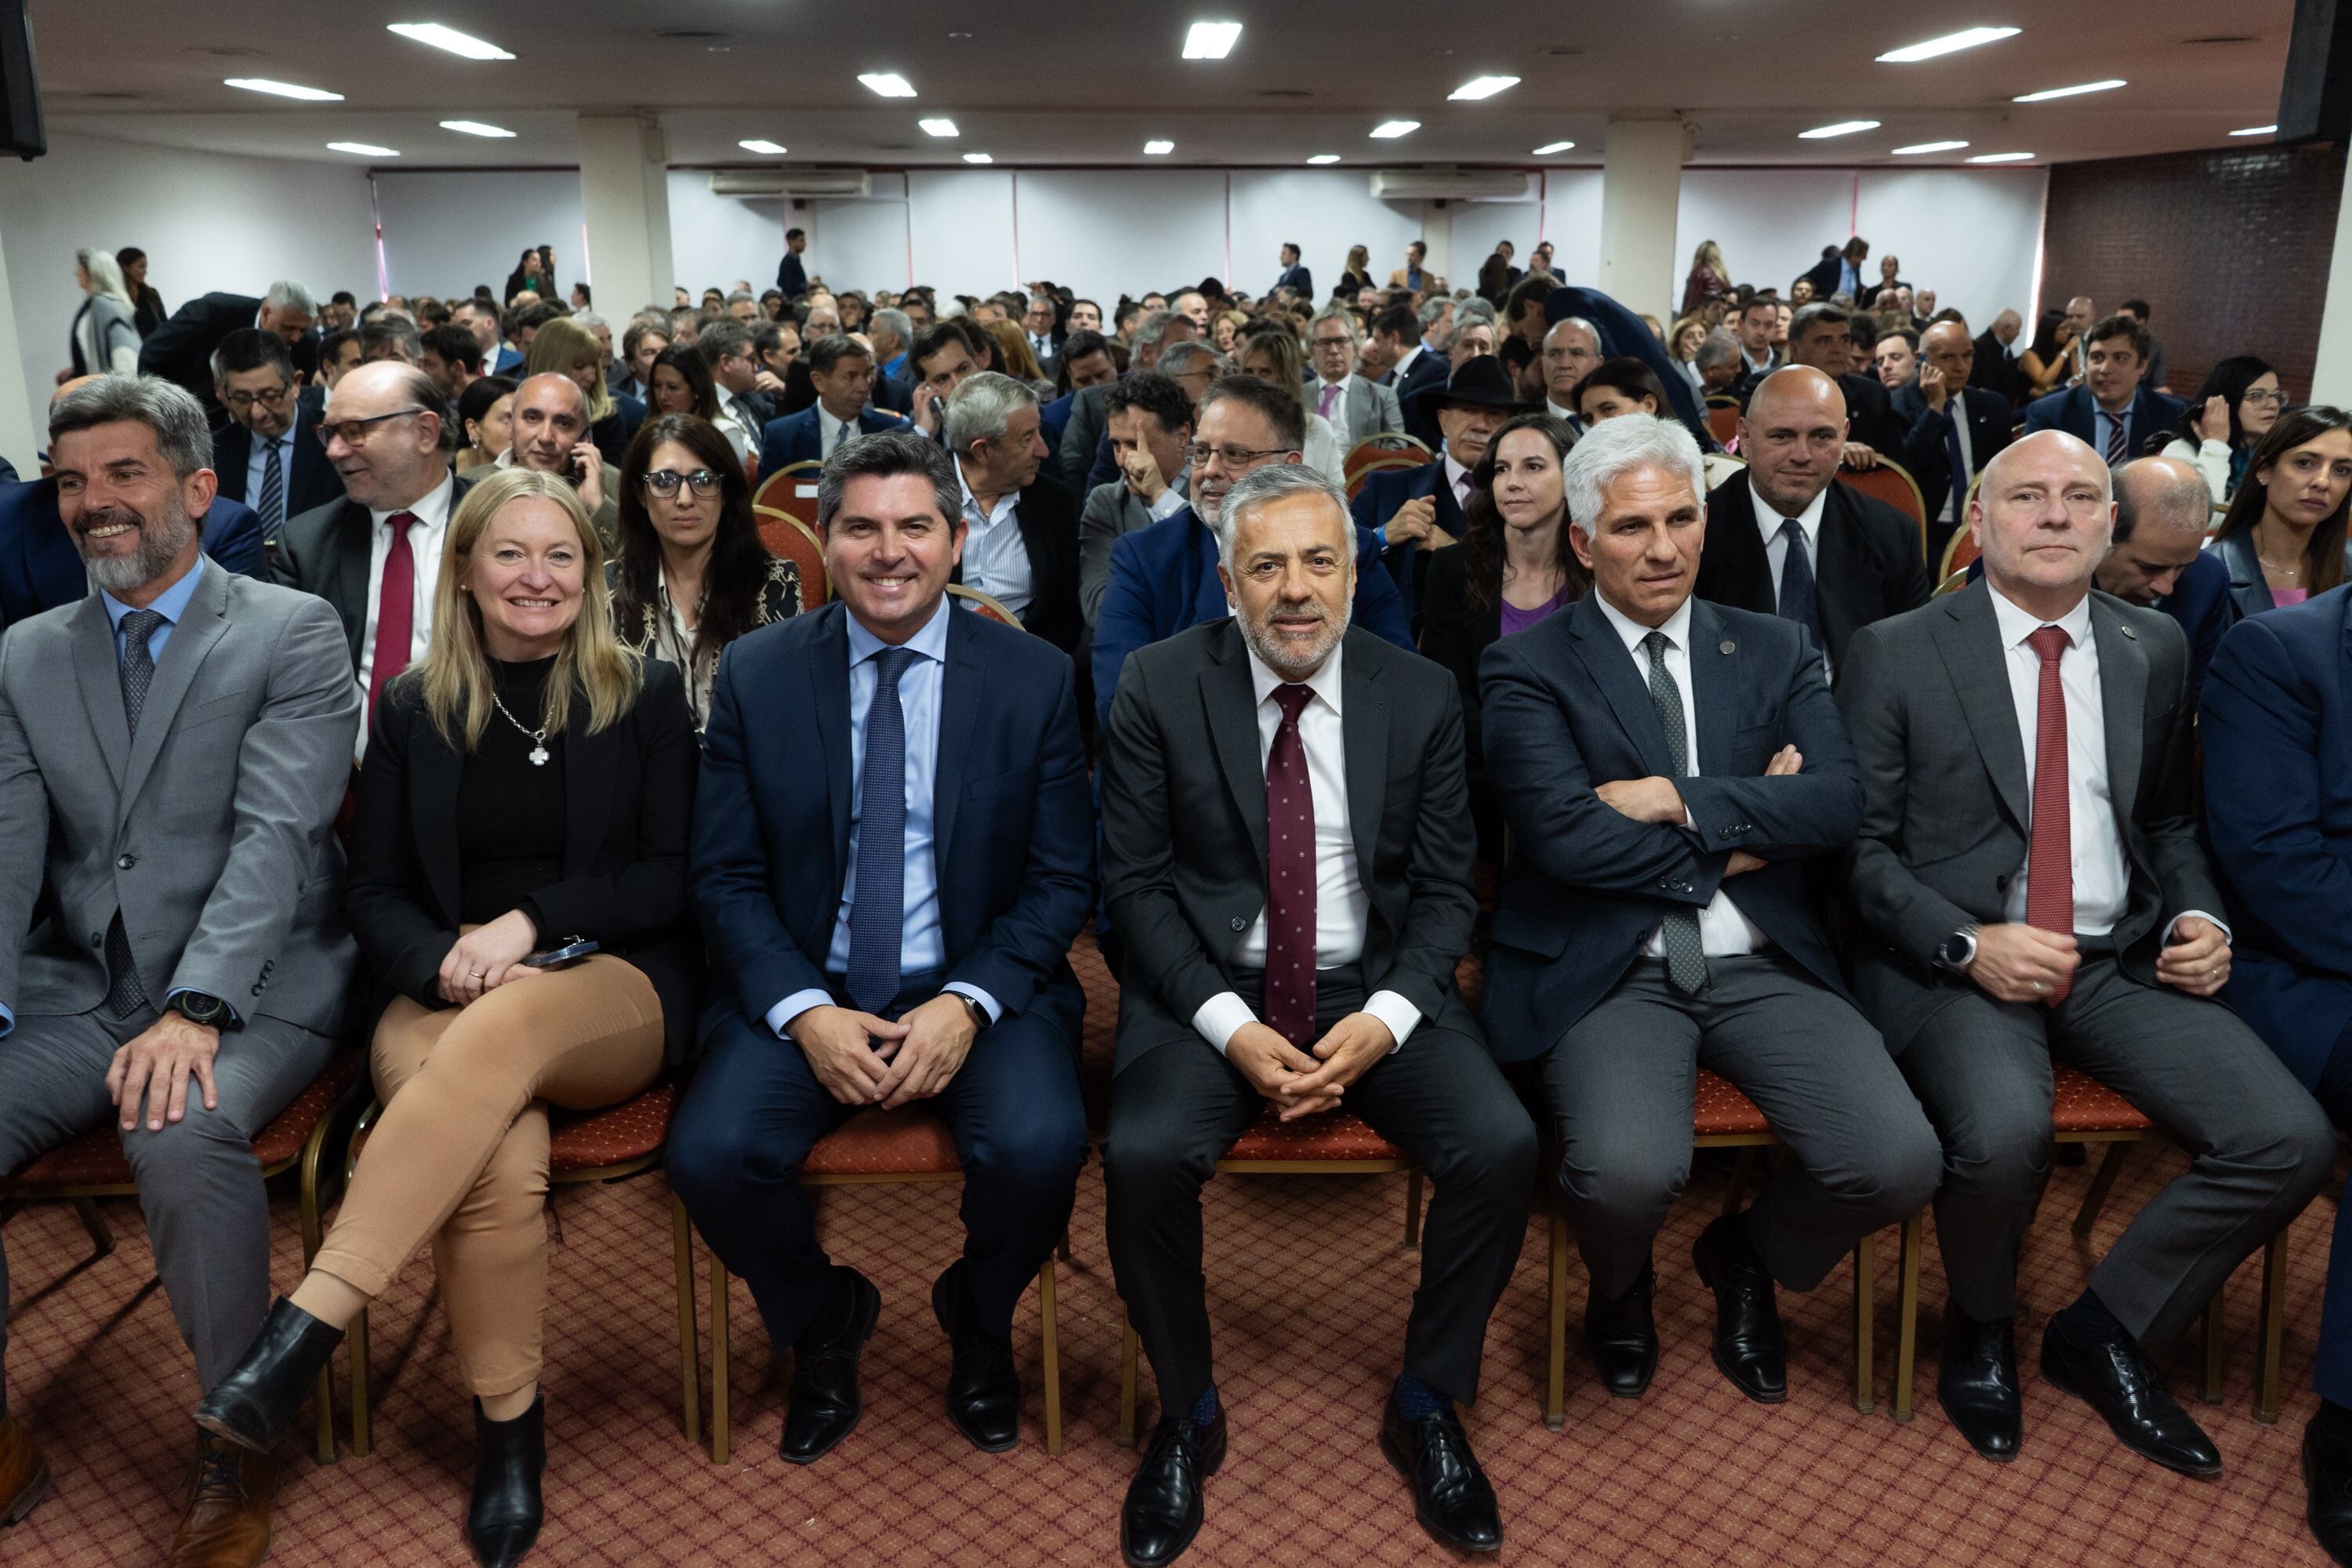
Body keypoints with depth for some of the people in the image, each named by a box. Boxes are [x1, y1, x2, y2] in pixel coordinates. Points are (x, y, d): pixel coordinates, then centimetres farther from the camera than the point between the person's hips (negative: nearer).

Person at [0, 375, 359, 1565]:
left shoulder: (291, 633, -1)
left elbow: (277, 835, -13)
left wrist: (197, 1009, -25)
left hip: (253, 992, -5)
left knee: (185, 1137, -33)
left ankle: (236, 1453, -11)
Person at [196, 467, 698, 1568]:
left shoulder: (645, 695, 7)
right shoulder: (411, 708, 13)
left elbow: (673, 877, 1)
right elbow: (376, 895, 10)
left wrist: (531, 920, -13)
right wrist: (449, 963, -11)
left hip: (616, 989, -1)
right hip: (443, 992, 1)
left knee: (501, 1033, -38)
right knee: (500, 1156, -32)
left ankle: (315, 1316, -37)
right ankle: (506, 1417, -14)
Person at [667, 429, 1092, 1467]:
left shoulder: (1036, 678, 0)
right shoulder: (755, 675, 2)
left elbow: (1061, 880, 0)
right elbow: (727, 876, 2)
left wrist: (967, 1003, -16)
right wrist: (806, 1013, -15)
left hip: (978, 989, -1)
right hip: (804, 991, 1)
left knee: (1040, 1146, -28)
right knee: (709, 1154, -24)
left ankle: (976, 1322, 10)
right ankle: (823, 1324, 11)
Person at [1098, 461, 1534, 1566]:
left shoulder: (1422, 697, 0)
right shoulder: (1160, 688, -4)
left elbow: (1445, 888, 3)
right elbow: (1134, 882, -4)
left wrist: (1389, 1015, -15)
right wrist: (1230, 1026, -16)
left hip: (1375, 989, 2)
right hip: (1209, 988, -1)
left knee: (1502, 1146, -22)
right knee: (1142, 1157, -28)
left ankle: (1425, 1403, 6)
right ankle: (1187, 1414, 2)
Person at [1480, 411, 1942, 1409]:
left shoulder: (1776, 651, 13)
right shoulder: (1527, 670, 0)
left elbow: (1839, 803, -2)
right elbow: (1564, 834, -14)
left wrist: (1682, 799, -13)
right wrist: (1746, 828, -5)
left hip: (1763, 968, 4)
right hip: (1609, 976, -3)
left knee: (1901, 1162, -18)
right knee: (1628, 1171, -30)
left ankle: (1750, 1257, 20)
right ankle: (1621, 1290, 13)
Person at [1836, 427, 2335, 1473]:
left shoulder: (2155, 649, 12)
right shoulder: (1894, 654, -2)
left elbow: (2168, 821, 22)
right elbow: (1863, 846, -3)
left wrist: (2199, 918, 2)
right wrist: (1968, 944, -17)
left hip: (2122, 964, 5)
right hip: (1958, 965, -4)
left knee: (2291, 1141, -16)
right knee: (2005, 1134, -33)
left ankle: (2104, 1334, 9)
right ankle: (1980, 1333, 3)